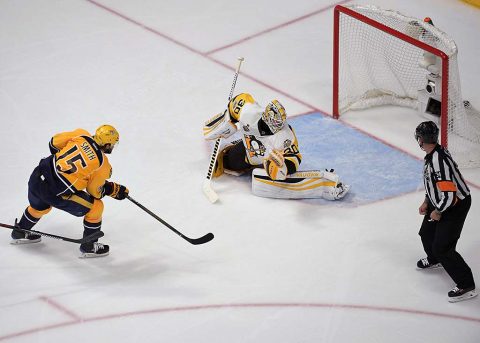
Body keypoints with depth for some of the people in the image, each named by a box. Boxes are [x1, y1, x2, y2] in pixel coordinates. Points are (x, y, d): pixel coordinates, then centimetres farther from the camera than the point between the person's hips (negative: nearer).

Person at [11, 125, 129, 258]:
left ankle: (19, 233, 59)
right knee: (96, 207, 8)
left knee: (39, 207, 38)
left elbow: (54, 143, 12)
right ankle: (88, 247, 19)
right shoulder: (102, 165, -9)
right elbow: (95, 192, 2)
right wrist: (114, 189, 15)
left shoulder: (80, 135, 2)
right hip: (56, 194, -7)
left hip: (37, 177, 7)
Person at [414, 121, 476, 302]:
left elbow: (449, 194, -33)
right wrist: (426, 202, 14)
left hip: (455, 206, -10)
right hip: (441, 202, 10)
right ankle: (434, 260, 55)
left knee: (443, 247, -11)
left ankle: (466, 285, -3)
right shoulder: (433, 154, -1)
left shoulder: (438, 161, -33)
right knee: (427, 233, 26)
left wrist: (438, 212, -18)